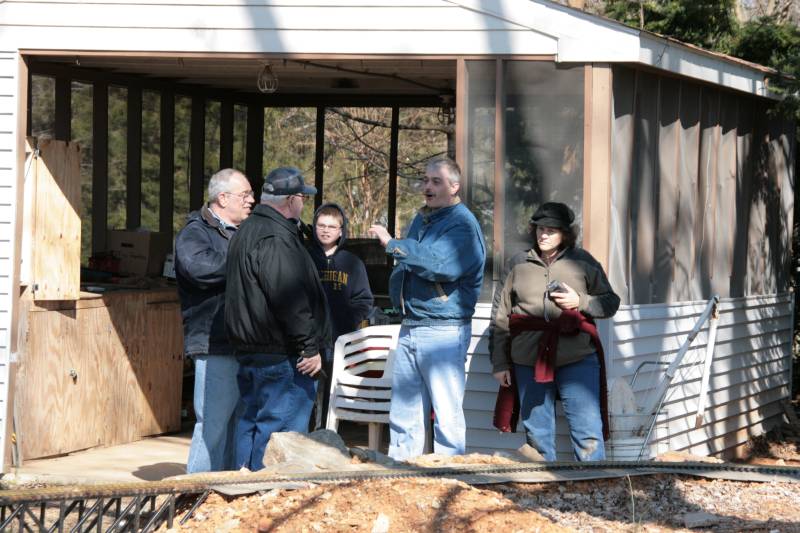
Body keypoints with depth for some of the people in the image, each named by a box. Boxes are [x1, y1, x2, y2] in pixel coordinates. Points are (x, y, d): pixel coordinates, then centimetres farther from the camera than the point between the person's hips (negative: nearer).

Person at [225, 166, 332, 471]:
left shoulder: (247, 232, 17)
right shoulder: (276, 239, -18)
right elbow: (290, 299, -22)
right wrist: (310, 347, -18)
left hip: (249, 351, 11)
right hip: (281, 355, -11)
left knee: (251, 422, 15)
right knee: (282, 428, -8)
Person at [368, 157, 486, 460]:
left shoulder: (462, 225, -10)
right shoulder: (421, 220, 18)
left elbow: (442, 265, -26)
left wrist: (393, 244, -22)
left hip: (444, 330, -8)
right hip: (409, 329, 8)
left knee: (447, 415, -5)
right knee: (403, 414, 10)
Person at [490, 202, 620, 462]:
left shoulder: (583, 263, 7)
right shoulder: (520, 264, 12)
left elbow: (611, 302, 11)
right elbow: (501, 318, 14)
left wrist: (580, 302, -8)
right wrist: (499, 363, 10)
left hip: (577, 360, -2)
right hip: (529, 361, 2)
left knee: (588, 433, -8)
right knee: (537, 434, 7)